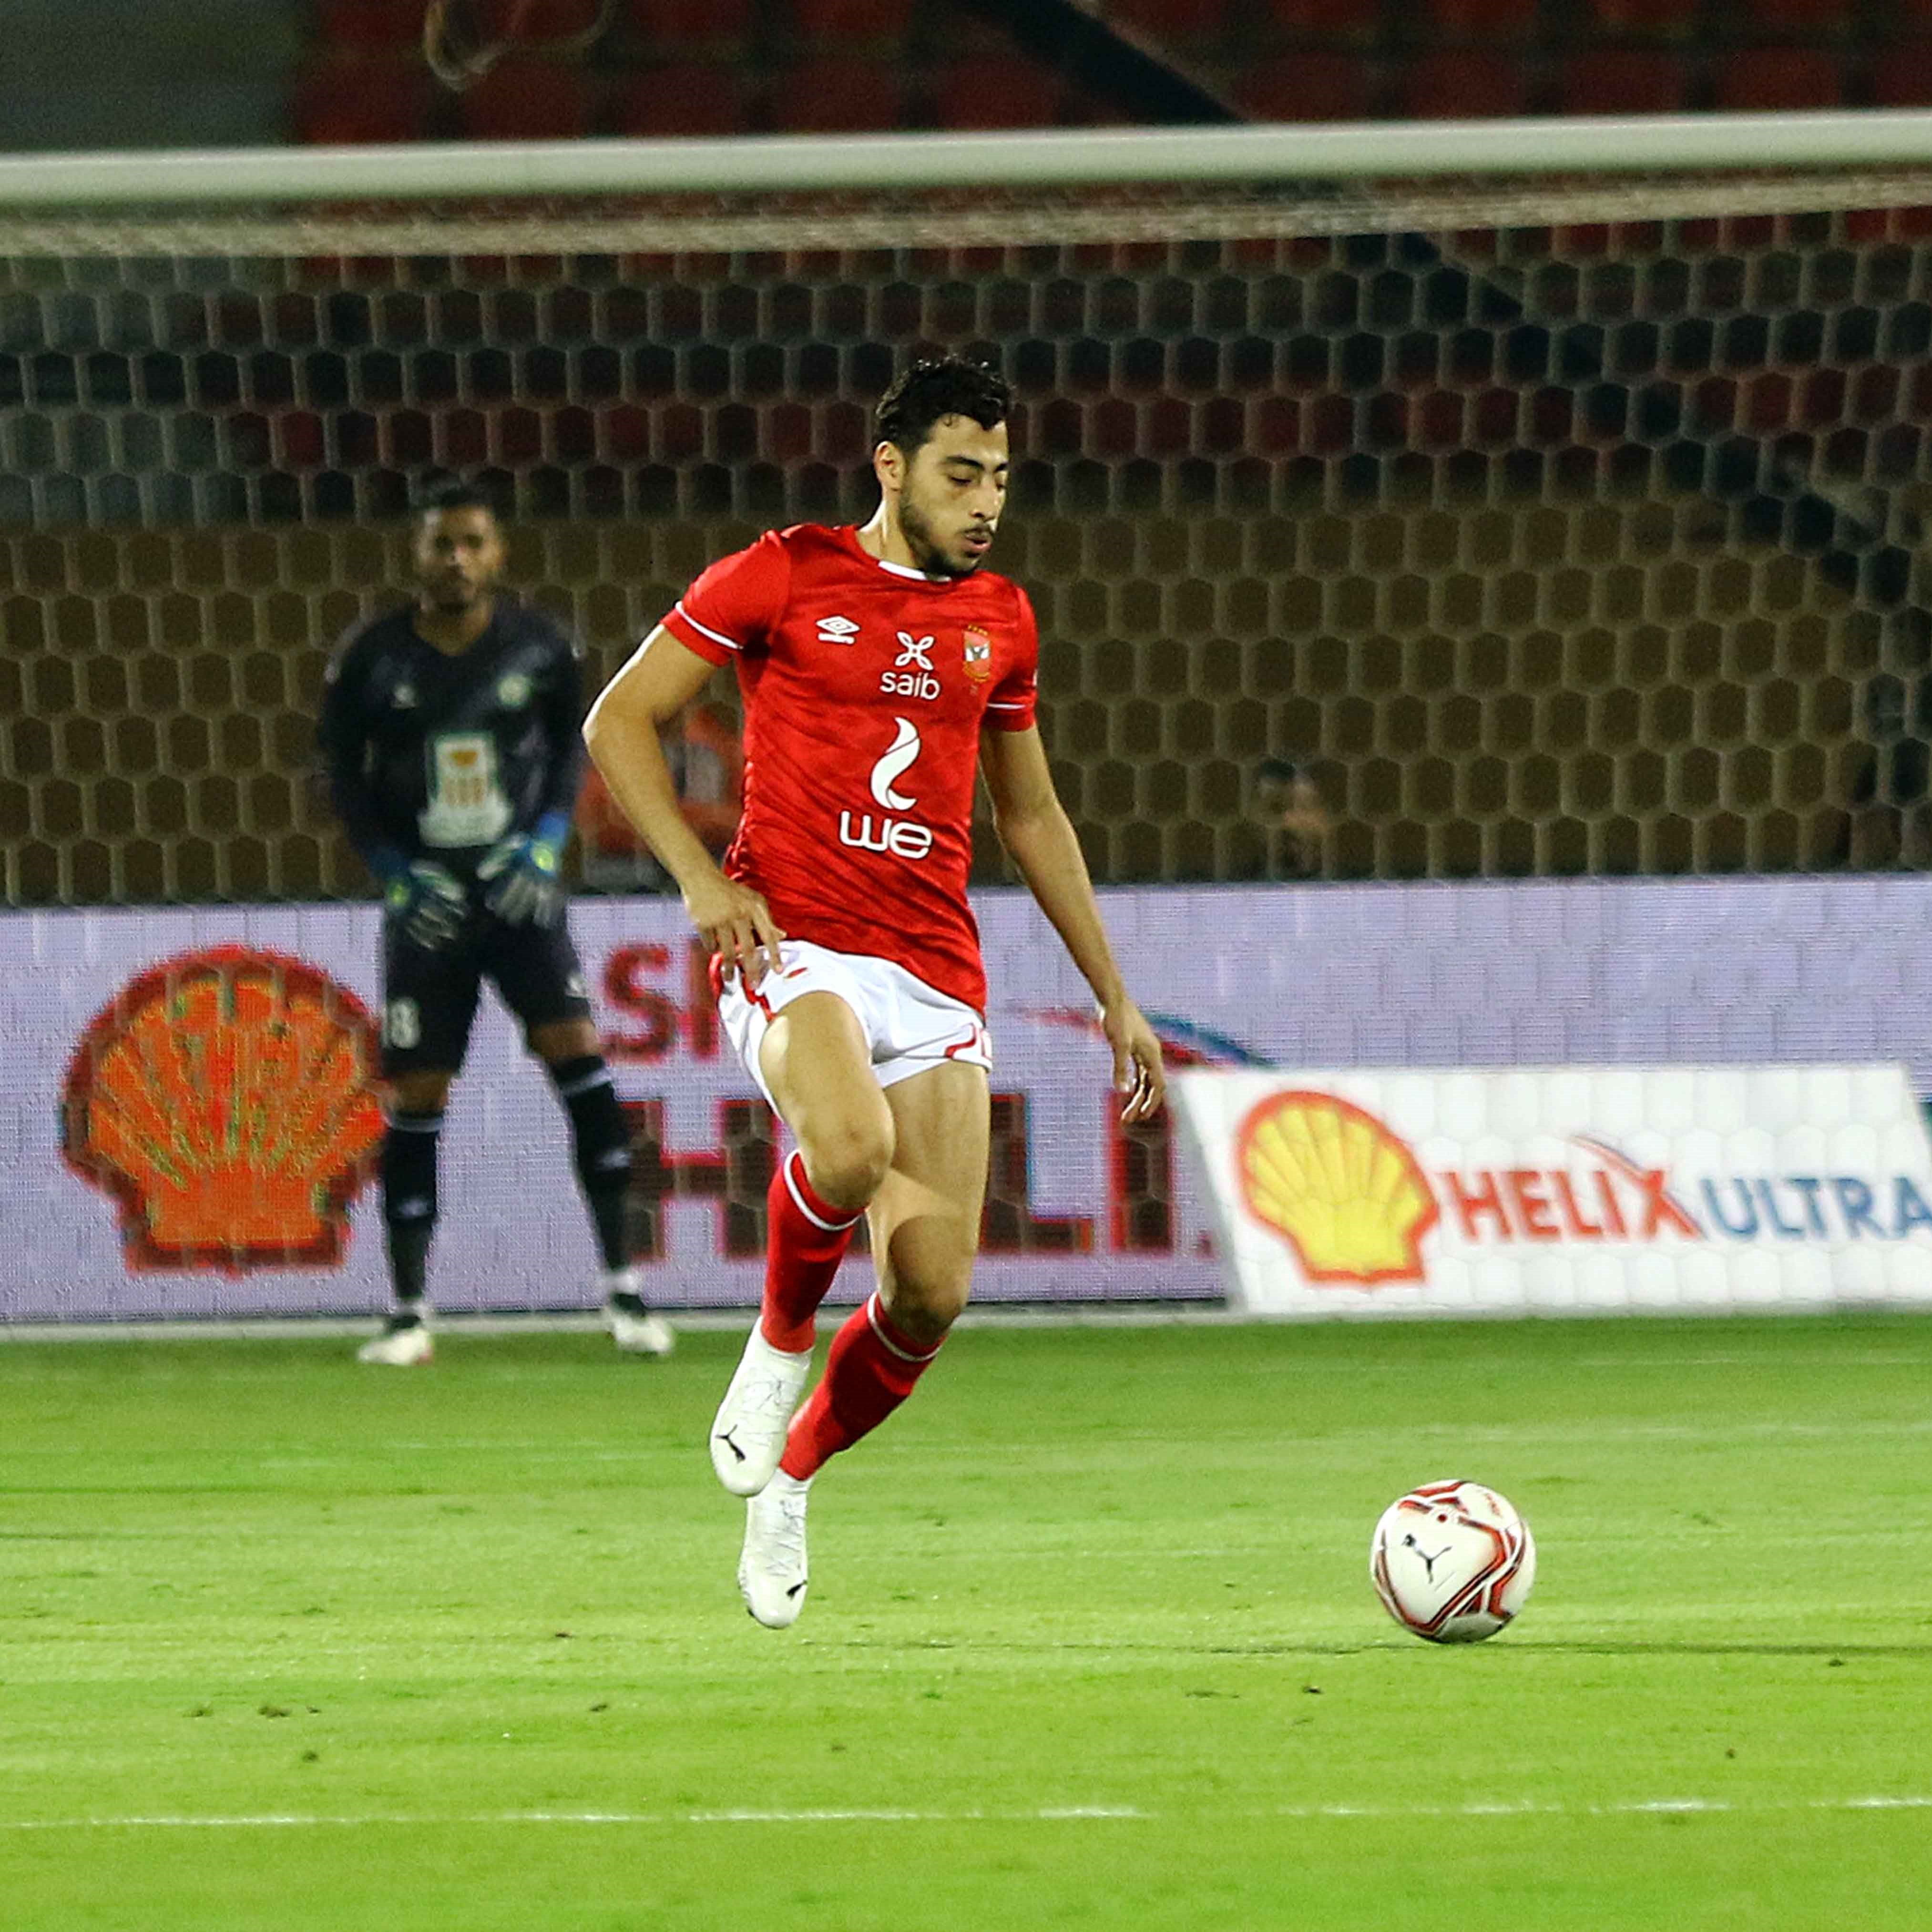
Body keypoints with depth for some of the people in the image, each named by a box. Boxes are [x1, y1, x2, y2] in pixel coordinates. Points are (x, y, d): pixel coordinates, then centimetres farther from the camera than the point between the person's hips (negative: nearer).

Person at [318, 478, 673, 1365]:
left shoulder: (539, 646, -4)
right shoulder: (371, 658, -6)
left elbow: (571, 748, 9)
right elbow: (345, 773, 4)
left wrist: (545, 841, -6)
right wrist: (395, 871, -7)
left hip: (518, 889, 0)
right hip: (425, 895, 0)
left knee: (577, 1050, -17)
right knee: (415, 1099, -1)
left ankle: (622, 1286, -10)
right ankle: (410, 1313, 9)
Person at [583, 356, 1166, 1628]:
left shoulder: (999, 620, 16)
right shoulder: (784, 578, 1)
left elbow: (1032, 817, 27)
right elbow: (620, 722, 4)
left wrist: (1113, 996, 24)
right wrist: (702, 879, -9)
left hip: (936, 973, 5)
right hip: (793, 943, -5)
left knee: (933, 1289, -7)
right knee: (851, 1150, -37)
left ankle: (791, 1482, 20)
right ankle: (782, 1344, -5)